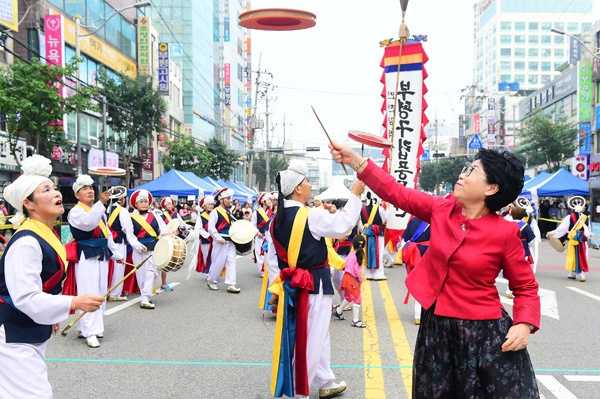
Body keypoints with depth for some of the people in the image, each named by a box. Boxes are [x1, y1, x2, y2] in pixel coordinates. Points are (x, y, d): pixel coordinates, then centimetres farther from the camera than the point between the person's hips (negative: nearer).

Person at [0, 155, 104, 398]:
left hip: (33, 331, 10)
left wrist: (51, 315, 25)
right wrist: (74, 303, -30)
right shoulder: (26, 243, -23)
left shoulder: (47, 235, 7)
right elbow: (25, 297, -29)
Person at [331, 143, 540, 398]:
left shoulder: (505, 233, -14)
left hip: (483, 332, -4)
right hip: (435, 326, 5)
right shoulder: (442, 209, -3)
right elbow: (397, 193, 1)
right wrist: (356, 160, -3)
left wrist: (525, 324, -20)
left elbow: (526, 287, -4)